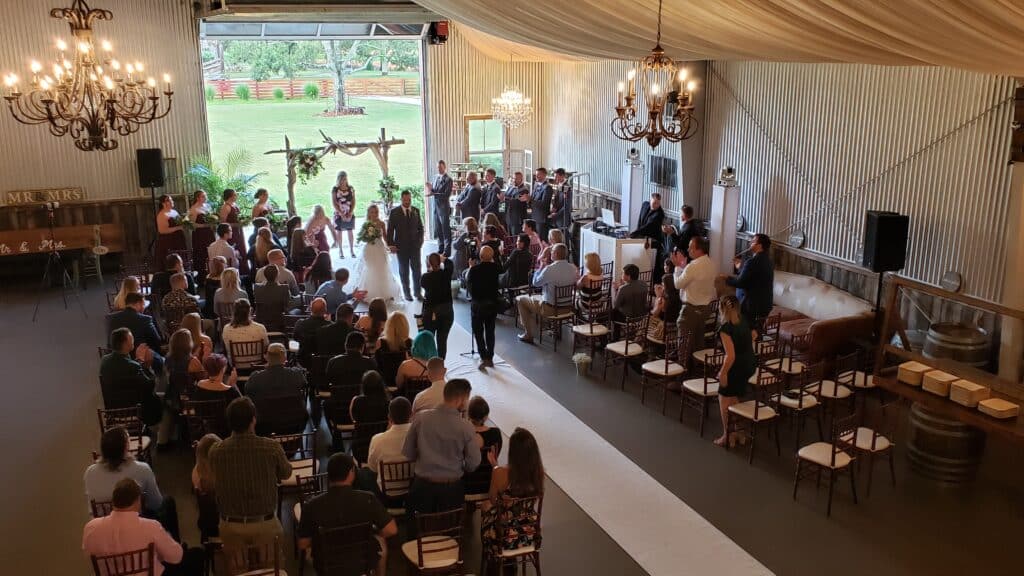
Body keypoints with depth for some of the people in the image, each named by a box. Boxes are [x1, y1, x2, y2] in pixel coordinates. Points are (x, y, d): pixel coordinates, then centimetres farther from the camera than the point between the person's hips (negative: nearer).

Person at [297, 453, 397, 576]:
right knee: (380, 541, 32)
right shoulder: (367, 499, -22)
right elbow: (391, 530, -15)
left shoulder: (312, 505, -20)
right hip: (363, 564, -1)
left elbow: (303, 545, -10)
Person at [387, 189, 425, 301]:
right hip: (401, 246, -2)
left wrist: (420, 239, 2)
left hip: (415, 245, 2)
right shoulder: (394, 212, -4)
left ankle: (417, 292, 12)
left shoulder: (416, 210, 5)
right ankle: (406, 292, 16)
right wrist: (391, 244, -8)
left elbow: (420, 227, 13)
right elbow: (390, 229, -3)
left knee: (417, 269, 2)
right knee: (404, 270, 7)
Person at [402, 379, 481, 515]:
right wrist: (476, 445, 11)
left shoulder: (421, 418, -9)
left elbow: (407, 454, -1)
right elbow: (472, 465, -8)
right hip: (451, 488, -2)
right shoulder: (467, 428, -15)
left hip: (423, 485, 2)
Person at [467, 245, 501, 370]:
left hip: (478, 303, -3)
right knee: (490, 331, 15)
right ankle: (490, 358, 19)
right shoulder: (495, 268, -8)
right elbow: (501, 269, 15)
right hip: (492, 303, 3)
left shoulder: (475, 269, -16)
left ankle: (484, 358, -8)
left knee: (478, 331, 4)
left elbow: (468, 281, 2)